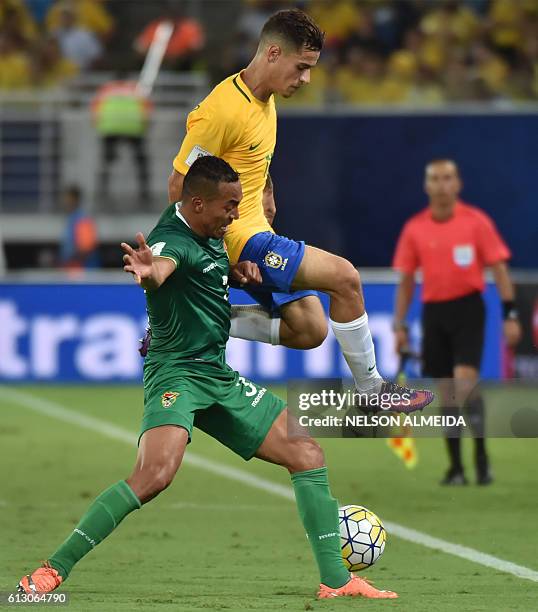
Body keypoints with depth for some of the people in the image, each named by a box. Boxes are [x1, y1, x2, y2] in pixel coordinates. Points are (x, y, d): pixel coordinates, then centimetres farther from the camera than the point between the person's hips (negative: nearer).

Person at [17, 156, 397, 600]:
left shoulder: (208, 228, 8)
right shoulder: (173, 239, -19)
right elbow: (160, 269, -45)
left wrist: (239, 268, 9)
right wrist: (148, 273, -70)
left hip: (220, 378, 10)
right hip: (176, 374, -10)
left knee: (306, 453, 6)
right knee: (155, 473, -31)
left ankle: (336, 578, 11)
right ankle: (54, 569, -23)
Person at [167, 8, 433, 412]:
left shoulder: (264, 100, 9)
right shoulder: (224, 110, -22)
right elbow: (180, 185, -18)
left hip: (256, 231, 10)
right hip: (238, 237, -10)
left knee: (310, 331, 7)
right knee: (344, 277, -17)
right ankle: (371, 389, -2)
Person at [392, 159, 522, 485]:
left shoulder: (476, 221, -2)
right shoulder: (414, 229, 6)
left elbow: (499, 268, 0)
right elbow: (406, 280, 12)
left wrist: (510, 314, -6)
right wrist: (400, 325, 8)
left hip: (468, 308, -3)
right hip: (433, 310, 3)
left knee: (465, 380, -18)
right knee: (447, 392, 3)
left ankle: (481, 456, -6)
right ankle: (456, 467, 10)